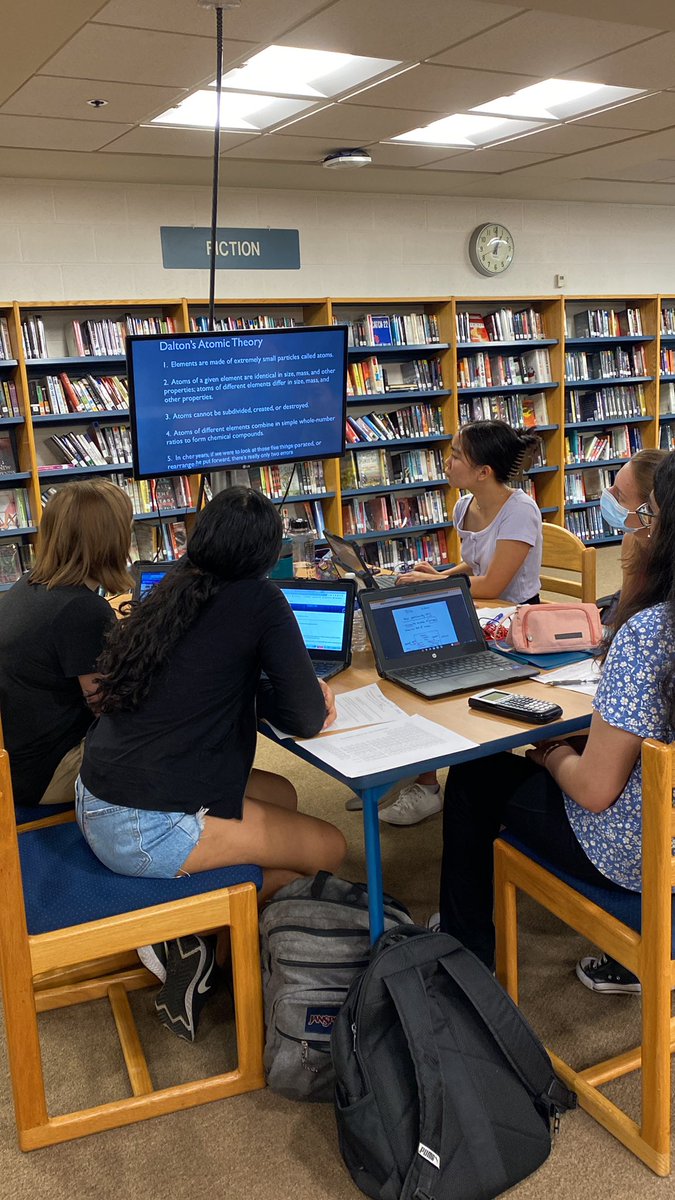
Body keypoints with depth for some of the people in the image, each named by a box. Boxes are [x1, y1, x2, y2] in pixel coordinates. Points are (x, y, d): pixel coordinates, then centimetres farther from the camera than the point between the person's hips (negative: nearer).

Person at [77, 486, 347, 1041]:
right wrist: (313, 699, 10)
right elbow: (307, 719, -10)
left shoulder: (171, 590, 8)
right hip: (148, 831, -8)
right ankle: (196, 936, 8)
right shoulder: (259, 600, -12)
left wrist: (257, 690, 11)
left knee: (281, 794, 23)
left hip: (97, 800, 8)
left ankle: (189, 933, 15)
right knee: (330, 847, 7)